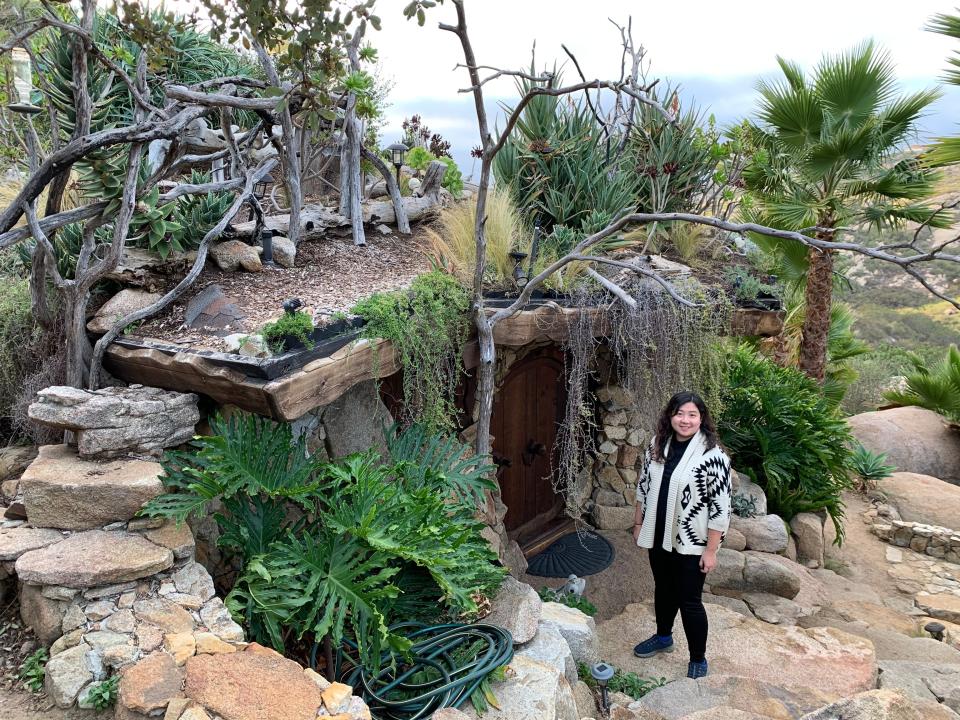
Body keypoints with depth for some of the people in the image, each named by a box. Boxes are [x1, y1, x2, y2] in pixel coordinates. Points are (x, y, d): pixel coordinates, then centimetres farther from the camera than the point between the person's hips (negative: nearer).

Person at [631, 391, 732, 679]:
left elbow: (720, 508, -17)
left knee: (689, 601, 6)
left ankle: (698, 660, 26)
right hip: (658, 536, 6)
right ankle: (663, 637, 47)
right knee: (663, 589, 24)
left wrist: (710, 550, -16)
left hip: (690, 543, -5)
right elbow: (643, 486, 9)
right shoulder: (657, 446, -2)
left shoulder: (713, 455, -20)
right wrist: (638, 523, 12)